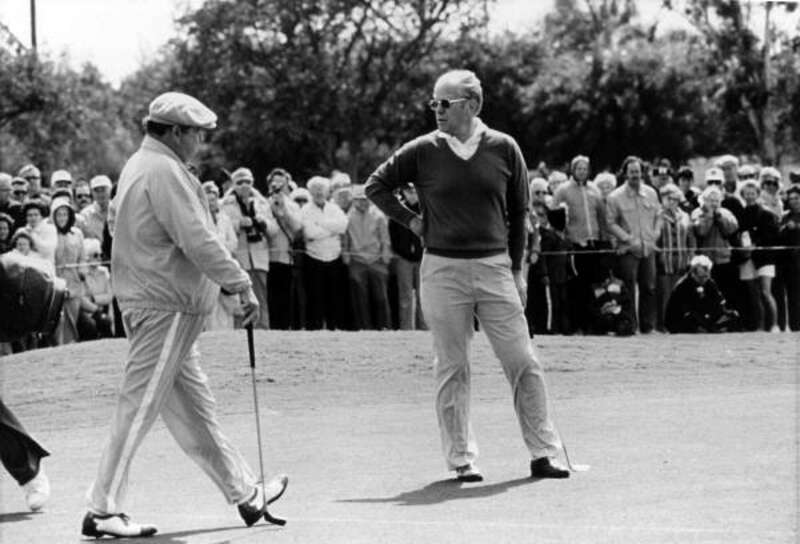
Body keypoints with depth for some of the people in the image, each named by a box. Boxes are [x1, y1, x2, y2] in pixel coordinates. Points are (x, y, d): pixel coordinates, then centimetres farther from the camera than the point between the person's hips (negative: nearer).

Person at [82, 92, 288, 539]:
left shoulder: (139, 166, 16)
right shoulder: (165, 172, -16)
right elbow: (198, 240, -21)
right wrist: (242, 284, -15)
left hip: (145, 299, 11)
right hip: (166, 305, -11)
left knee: (193, 403, 14)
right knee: (140, 406, -7)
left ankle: (246, 494, 23)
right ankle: (103, 511, -4)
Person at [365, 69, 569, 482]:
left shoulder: (503, 149, 2)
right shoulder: (423, 151, 0)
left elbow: (518, 212, 9)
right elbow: (376, 185, 12)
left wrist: (516, 270, 7)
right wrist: (409, 220, 3)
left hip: (494, 267, 0)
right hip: (442, 270, 0)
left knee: (523, 363, -1)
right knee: (452, 369, 3)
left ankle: (543, 454, 6)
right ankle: (461, 459, 10)